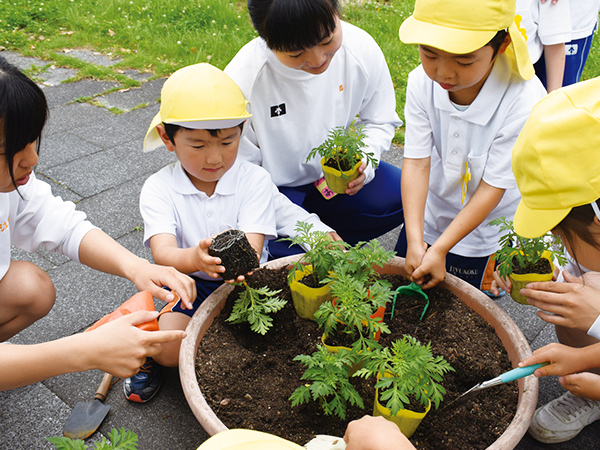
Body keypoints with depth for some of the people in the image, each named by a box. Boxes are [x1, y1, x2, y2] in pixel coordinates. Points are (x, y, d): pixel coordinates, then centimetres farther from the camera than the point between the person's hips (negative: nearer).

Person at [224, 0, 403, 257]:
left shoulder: (361, 48, -16)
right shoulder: (242, 80, -27)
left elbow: (380, 122, 2)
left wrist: (364, 160, -21)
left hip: (333, 176, 4)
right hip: (272, 188, -3)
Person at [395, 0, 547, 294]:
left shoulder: (525, 104, -33)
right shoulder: (421, 83, -23)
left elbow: (492, 187, -26)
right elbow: (417, 162, -21)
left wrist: (440, 248, -27)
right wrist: (414, 239, -27)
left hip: (486, 232, -3)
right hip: (428, 216, 4)